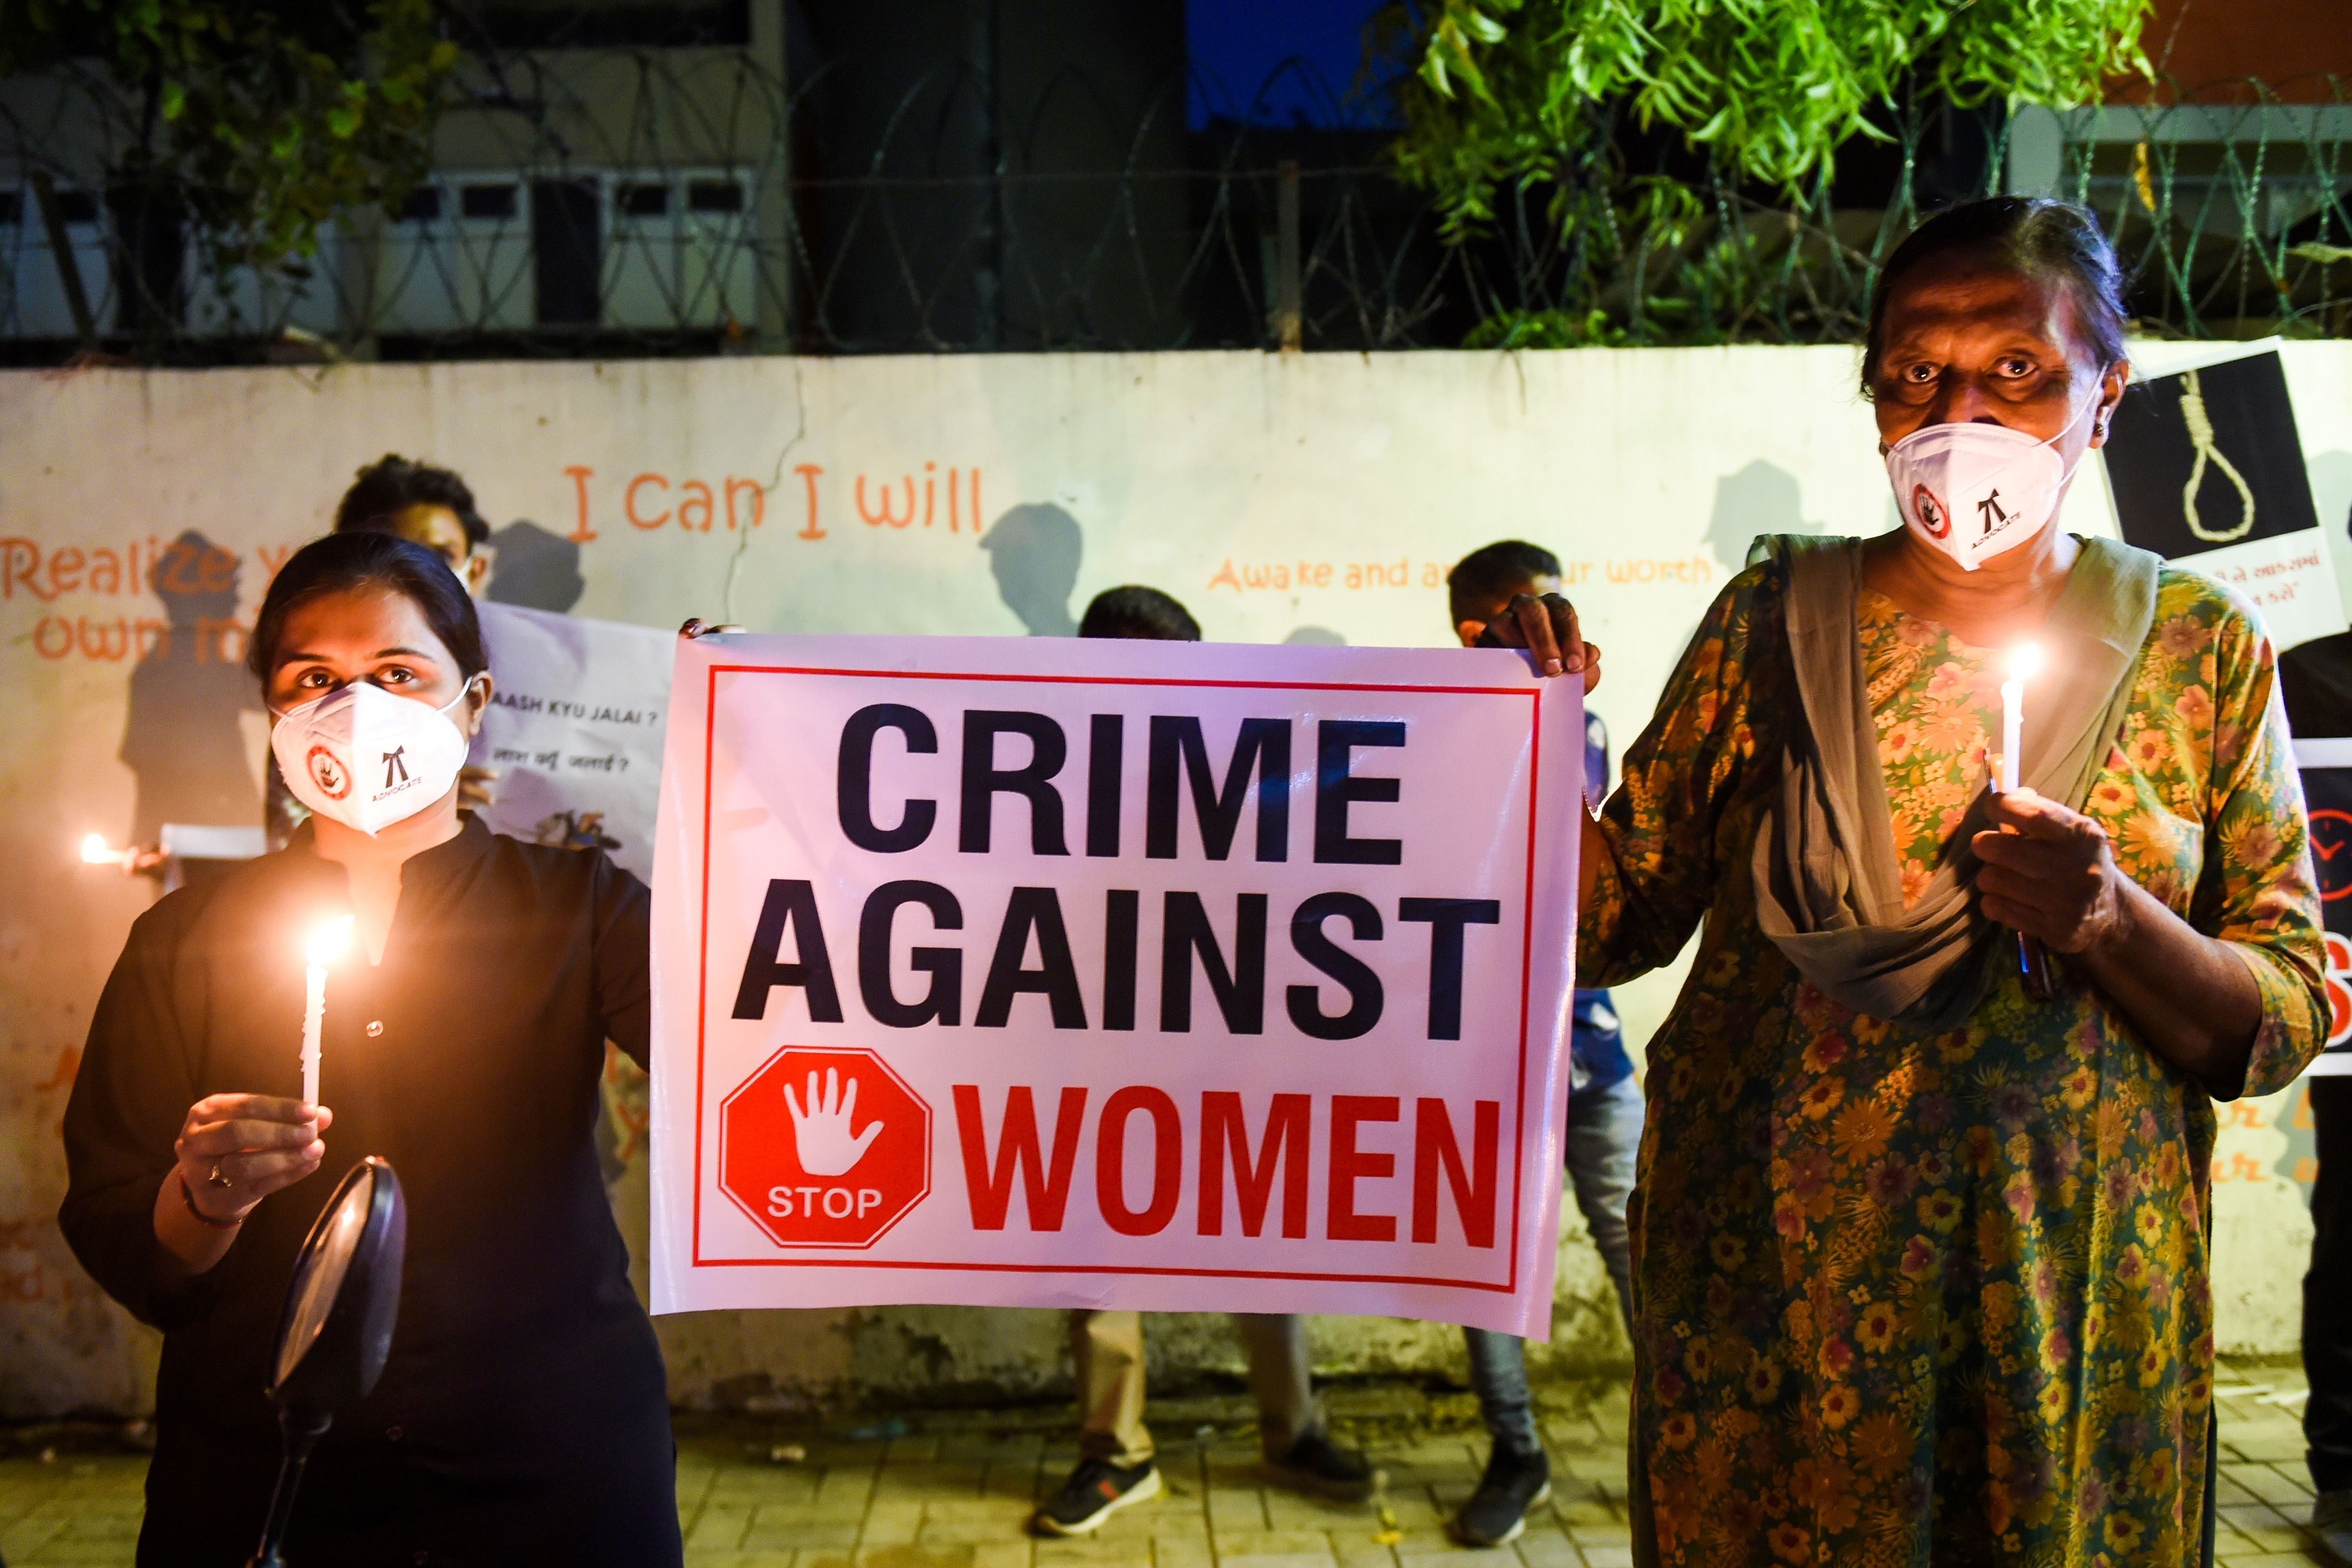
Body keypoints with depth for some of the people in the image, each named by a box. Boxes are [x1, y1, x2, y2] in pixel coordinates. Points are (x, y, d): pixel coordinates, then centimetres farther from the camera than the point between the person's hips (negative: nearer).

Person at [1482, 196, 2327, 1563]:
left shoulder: (2202, 648, 0)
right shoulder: (1774, 623, -1)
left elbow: (2289, 1026, -1)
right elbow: (1618, 927, -1)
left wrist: (2115, 924, -20)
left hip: (2072, 1318, 1)